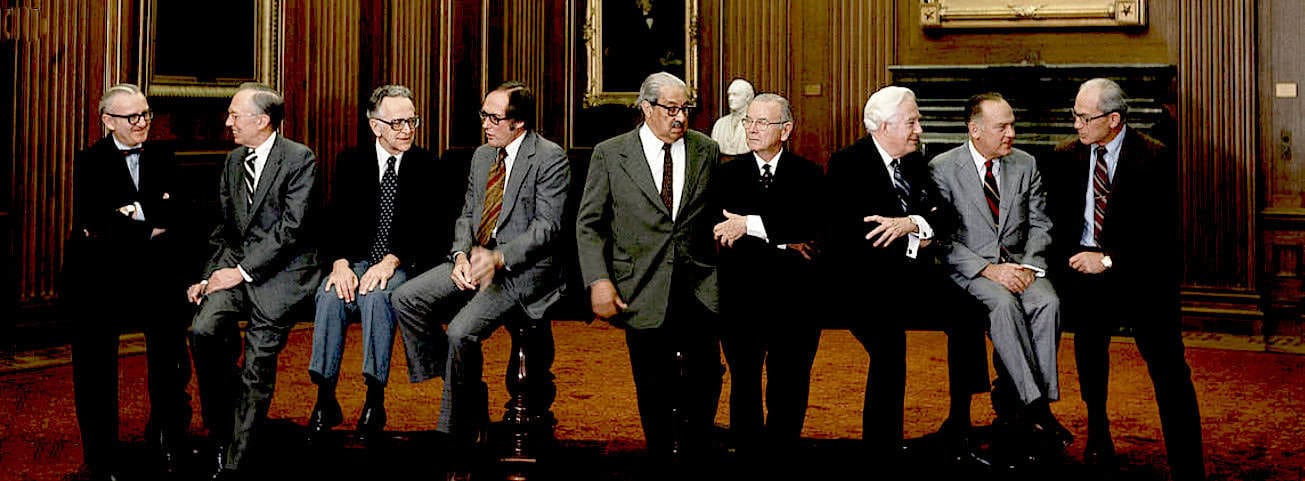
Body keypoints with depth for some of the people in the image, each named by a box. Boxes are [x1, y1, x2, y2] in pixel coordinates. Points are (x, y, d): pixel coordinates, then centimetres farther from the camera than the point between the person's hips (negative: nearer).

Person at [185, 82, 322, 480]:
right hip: (236, 261, 5)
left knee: (257, 367, -10)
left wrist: (243, 271, -15)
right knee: (203, 331, -20)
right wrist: (211, 274, 3)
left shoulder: (299, 159, -7)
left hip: (282, 269, -5)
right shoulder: (234, 160, 16)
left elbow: (292, 227, -14)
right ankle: (221, 434, -3)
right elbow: (224, 227, 17)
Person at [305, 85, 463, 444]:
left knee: (376, 295, -35)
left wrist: (391, 261, -23)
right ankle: (325, 399, -23)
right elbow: (336, 222, 3)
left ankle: (375, 401, -27)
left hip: (406, 266, -2)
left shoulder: (432, 168, 2)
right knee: (331, 295, -29)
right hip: (358, 261, 3)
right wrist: (340, 263, -17)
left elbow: (429, 229, -7)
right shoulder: (351, 162, 10)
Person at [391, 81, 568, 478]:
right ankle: (467, 393, 0)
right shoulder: (482, 156, 15)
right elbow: (467, 215, 16)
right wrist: (461, 255, -5)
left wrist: (499, 259, -26)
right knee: (405, 299, -9)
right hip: (477, 257, 8)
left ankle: (459, 435, -9)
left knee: (461, 332, -26)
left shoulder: (550, 158, -9)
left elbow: (547, 226, -15)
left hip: (523, 267, -8)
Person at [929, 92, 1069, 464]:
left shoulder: (1025, 165, 9)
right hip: (969, 267, -4)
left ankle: (1013, 410, -23)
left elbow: (1040, 224, 11)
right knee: (1004, 304, -34)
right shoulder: (942, 168, -4)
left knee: (1048, 303, -28)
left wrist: (1028, 266, -9)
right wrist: (990, 269, -19)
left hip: (1020, 263, 4)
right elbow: (942, 238, -9)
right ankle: (1036, 407, -31)